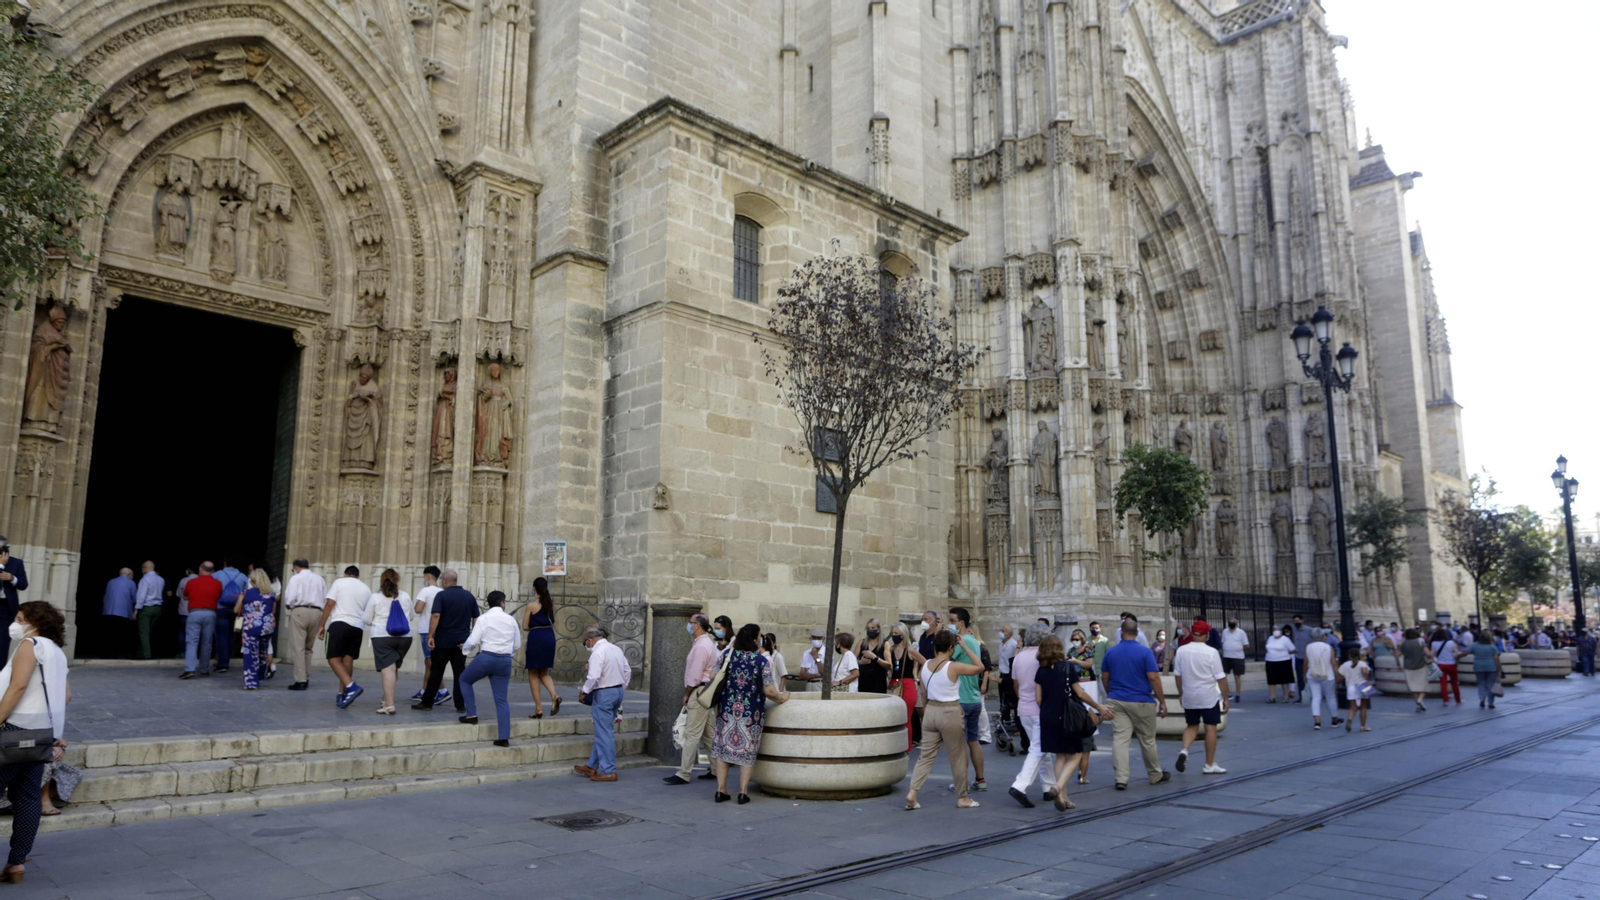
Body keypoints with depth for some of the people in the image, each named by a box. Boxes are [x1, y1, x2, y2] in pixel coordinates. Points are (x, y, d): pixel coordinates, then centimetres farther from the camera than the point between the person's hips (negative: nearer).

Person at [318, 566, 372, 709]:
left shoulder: (339, 582, 6)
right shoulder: (366, 589, 17)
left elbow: (330, 604, -3)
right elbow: (368, 613, 17)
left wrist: (322, 625, 1)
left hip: (339, 623, -4)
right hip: (358, 627, 4)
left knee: (334, 658, -4)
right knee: (348, 660, 9)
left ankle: (351, 687, -21)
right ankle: (342, 694, 9)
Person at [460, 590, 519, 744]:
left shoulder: (483, 618, -4)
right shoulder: (511, 620, 7)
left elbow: (473, 641, -8)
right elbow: (517, 644, 12)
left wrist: (465, 647, 13)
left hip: (485, 658, -3)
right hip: (505, 661, 3)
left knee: (465, 680, 26)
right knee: (501, 699, 6)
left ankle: (471, 715, 20)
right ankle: (504, 737, 0)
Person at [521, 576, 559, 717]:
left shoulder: (531, 605, -8)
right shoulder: (551, 604, 6)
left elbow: (525, 626, -4)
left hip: (536, 638, -5)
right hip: (550, 637, 5)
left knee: (533, 675, 7)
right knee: (544, 673, 18)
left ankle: (538, 708, 5)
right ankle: (554, 695, -9)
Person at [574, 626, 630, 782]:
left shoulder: (598, 652, -16)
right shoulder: (616, 649, 11)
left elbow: (594, 677, -24)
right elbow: (627, 671, 15)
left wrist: (584, 692, -10)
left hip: (603, 694, -9)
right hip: (618, 691, 9)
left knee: (604, 734, -2)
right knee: (602, 732, 16)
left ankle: (609, 771, 2)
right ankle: (592, 767, 24)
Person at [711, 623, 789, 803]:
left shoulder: (727, 654, -3)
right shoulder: (761, 661, -12)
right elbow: (769, 691, -14)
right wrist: (781, 697, 7)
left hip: (727, 710, 2)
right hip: (752, 713, -2)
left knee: (723, 746, 13)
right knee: (747, 750, 10)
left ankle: (721, 790, 14)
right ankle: (743, 792, 11)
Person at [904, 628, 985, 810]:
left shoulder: (925, 666, 2)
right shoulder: (954, 667, -15)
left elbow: (924, 694, 10)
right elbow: (979, 667, -3)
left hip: (930, 711, 5)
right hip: (950, 713, -5)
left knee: (925, 755, 9)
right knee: (958, 758, 10)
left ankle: (912, 792, -3)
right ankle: (962, 798, 20)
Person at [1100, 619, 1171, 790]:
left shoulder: (1110, 652, 3)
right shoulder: (1145, 652, -8)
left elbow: (1104, 677, 9)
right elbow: (1153, 678, -12)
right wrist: (1162, 701, -4)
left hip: (1116, 701, 2)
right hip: (1141, 702, -2)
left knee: (1119, 739, -2)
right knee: (1147, 740, 12)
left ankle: (1121, 778, -10)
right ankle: (1156, 775, 27)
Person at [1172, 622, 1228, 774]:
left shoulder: (1181, 651, -2)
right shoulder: (1211, 652, -13)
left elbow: (1177, 675, 6)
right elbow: (1221, 678, -11)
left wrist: (1180, 693, 18)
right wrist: (1225, 698, -1)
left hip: (1189, 697, 4)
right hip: (1209, 697, -4)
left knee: (1191, 726, 17)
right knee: (1211, 728, 6)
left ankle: (1184, 750, -8)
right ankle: (1210, 765, 10)